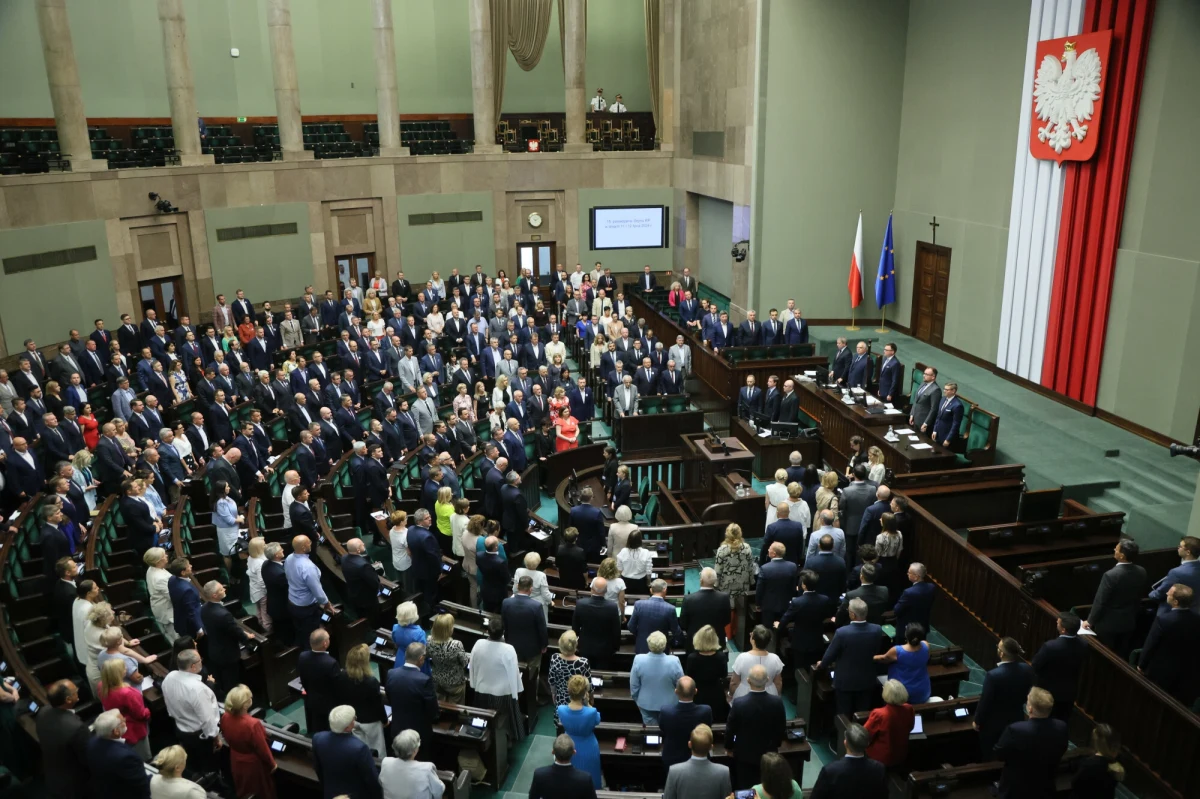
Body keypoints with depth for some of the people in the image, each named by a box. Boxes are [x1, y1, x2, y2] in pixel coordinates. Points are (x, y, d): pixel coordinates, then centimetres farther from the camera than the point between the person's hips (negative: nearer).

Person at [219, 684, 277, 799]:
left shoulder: (225, 718, -20)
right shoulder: (252, 724, -39)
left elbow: (227, 739, 1)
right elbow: (262, 749, -25)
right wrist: (272, 764, -7)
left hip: (236, 762, 6)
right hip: (254, 765, -6)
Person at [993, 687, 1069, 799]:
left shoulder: (1016, 730, -34)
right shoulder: (1061, 727, -20)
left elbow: (997, 755, -17)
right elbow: (1059, 753, 1)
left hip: (1016, 790, -4)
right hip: (1045, 789, 4)